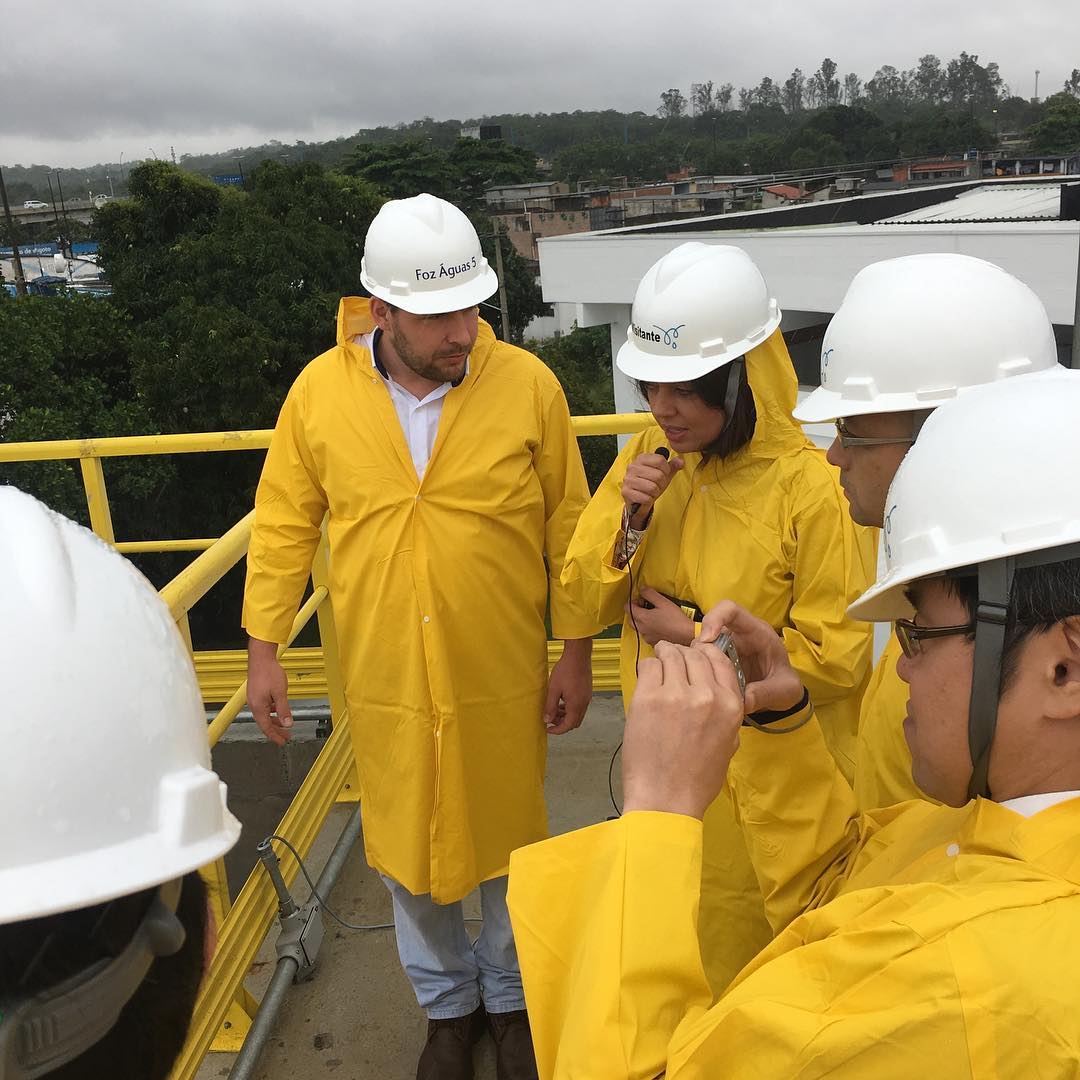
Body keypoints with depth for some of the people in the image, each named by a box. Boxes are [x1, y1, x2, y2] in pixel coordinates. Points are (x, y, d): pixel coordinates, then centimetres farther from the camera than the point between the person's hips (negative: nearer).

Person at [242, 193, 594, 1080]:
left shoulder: (528, 384, -11)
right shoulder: (319, 390, -8)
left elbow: (568, 528, -4)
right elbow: (284, 524, 2)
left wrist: (577, 656, -2)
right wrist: (263, 650, 3)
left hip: (503, 678, -1)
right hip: (385, 681, 2)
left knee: (509, 846, 18)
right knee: (407, 853, 19)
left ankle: (513, 998, 47)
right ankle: (448, 1005, 46)